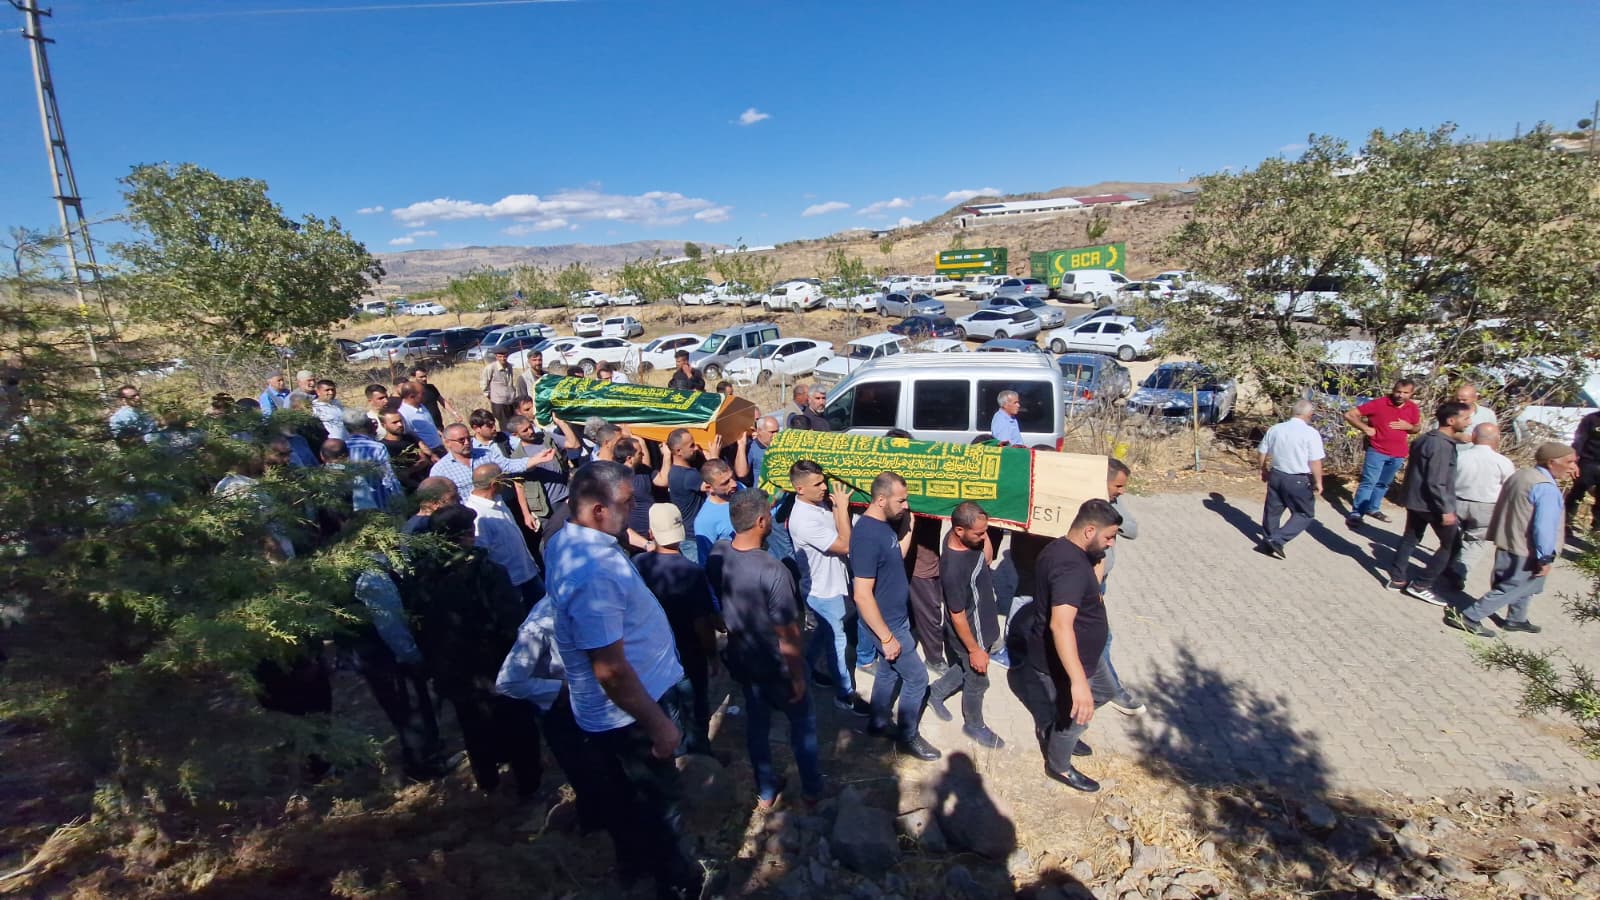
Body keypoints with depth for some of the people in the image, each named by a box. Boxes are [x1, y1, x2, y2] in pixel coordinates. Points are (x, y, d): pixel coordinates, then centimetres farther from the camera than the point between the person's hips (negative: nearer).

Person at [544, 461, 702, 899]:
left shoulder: (563, 539, -6)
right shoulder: (594, 573, -37)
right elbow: (610, 671, -32)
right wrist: (658, 723, -21)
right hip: (628, 712, -9)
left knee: (621, 792, 30)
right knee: (656, 798, 17)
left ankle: (632, 856, 53)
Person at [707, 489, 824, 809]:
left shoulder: (717, 554, -15)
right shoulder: (773, 571, -35)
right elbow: (787, 636, -26)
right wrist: (798, 677, -13)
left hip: (741, 660, 6)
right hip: (775, 667, -5)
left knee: (756, 722, 24)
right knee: (803, 721, 20)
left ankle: (765, 792, 42)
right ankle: (811, 788, 38)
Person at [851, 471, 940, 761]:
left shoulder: (884, 524, -2)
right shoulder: (867, 535, -31)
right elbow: (862, 596, -30)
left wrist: (909, 527, 2)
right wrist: (887, 637, -23)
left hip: (897, 616, 9)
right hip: (887, 623, -9)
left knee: (889, 670, 23)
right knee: (917, 677, 5)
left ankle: (878, 723, 41)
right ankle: (907, 737, 23)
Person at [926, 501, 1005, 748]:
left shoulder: (966, 538, -15)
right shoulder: (953, 569, -39)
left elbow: (986, 559, 8)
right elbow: (957, 616, -26)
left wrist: (983, 536, -8)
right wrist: (974, 649, -17)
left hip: (982, 626, 8)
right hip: (970, 635, -8)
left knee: (966, 670, 30)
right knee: (976, 682, 18)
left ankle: (936, 693, 51)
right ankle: (974, 726, 45)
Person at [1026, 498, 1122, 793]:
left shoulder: (1059, 548, -1)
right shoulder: (1072, 567, -34)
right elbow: (1061, 625, -45)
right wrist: (1077, 681, -51)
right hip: (1063, 662, -10)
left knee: (1104, 691, 29)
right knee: (1074, 716, 14)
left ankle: (1061, 733, 46)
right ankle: (1059, 767, 40)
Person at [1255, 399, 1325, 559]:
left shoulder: (1274, 429, 3)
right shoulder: (1310, 433, -14)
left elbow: (1263, 452, 10)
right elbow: (1315, 461, -16)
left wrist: (1264, 471, 25)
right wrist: (1318, 482, -5)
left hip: (1275, 475, 6)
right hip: (1299, 480, -5)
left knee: (1273, 510, 18)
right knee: (1305, 514, 10)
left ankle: (1268, 542, 31)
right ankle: (1277, 540, -1)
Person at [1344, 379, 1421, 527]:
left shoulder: (1413, 408, 3)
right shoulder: (1378, 403, -11)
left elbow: (1418, 428, 17)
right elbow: (1349, 414, -10)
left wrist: (1409, 426, -6)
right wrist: (1365, 428, -16)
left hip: (1398, 454, 5)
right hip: (1377, 451, -5)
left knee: (1384, 484, 15)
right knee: (1368, 482, -8)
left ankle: (1373, 508, 30)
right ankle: (1355, 514, -4)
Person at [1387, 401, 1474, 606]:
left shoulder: (1425, 439, 8)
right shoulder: (1443, 445, -20)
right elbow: (1436, 483, -23)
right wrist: (1446, 510, -20)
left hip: (1414, 499, 9)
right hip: (1431, 503, -9)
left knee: (1410, 539, 16)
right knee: (1451, 544, 3)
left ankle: (1397, 579, 21)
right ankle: (1421, 585, 4)